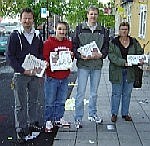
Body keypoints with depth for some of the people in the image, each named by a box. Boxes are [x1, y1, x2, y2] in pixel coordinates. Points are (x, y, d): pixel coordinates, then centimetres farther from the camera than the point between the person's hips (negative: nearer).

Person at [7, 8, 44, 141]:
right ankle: (21, 129, 10)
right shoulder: (15, 35, -5)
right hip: (20, 75, -4)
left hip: (35, 74, 4)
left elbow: (41, 53, 16)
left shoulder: (37, 35, 8)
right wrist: (23, 70, -16)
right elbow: (10, 56, -8)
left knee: (34, 100, 16)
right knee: (20, 103, 2)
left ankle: (33, 122, 31)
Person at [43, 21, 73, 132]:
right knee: (50, 101, 2)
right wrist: (52, 61, -25)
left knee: (61, 100, 14)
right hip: (52, 77, -5)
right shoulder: (48, 43, -7)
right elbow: (45, 58, -8)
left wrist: (71, 56, -2)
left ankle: (59, 119, 28)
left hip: (64, 77, 5)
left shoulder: (69, 43, 10)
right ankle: (48, 121, 13)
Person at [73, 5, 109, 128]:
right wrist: (80, 55, -17)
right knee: (81, 92, -3)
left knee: (94, 92, 15)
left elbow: (106, 47, 9)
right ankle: (78, 118, 7)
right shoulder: (80, 28, 1)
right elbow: (74, 45, -1)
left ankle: (93, 114, 30)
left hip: (97, 65, 3)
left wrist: (100, 55, -10)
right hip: (83, 65, -3)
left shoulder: (103, 30, 8)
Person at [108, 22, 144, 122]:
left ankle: (125, 113, 23)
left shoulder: (134, 42, 7)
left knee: (127, 93, 10)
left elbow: (140, 52, 10)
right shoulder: (114, 42, -3)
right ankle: (114, 113, 16)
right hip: (117, 71, -3)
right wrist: (123, 62, -24)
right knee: (116, 93, 3)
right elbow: (111, 55, -13)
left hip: (130, 72, 3)